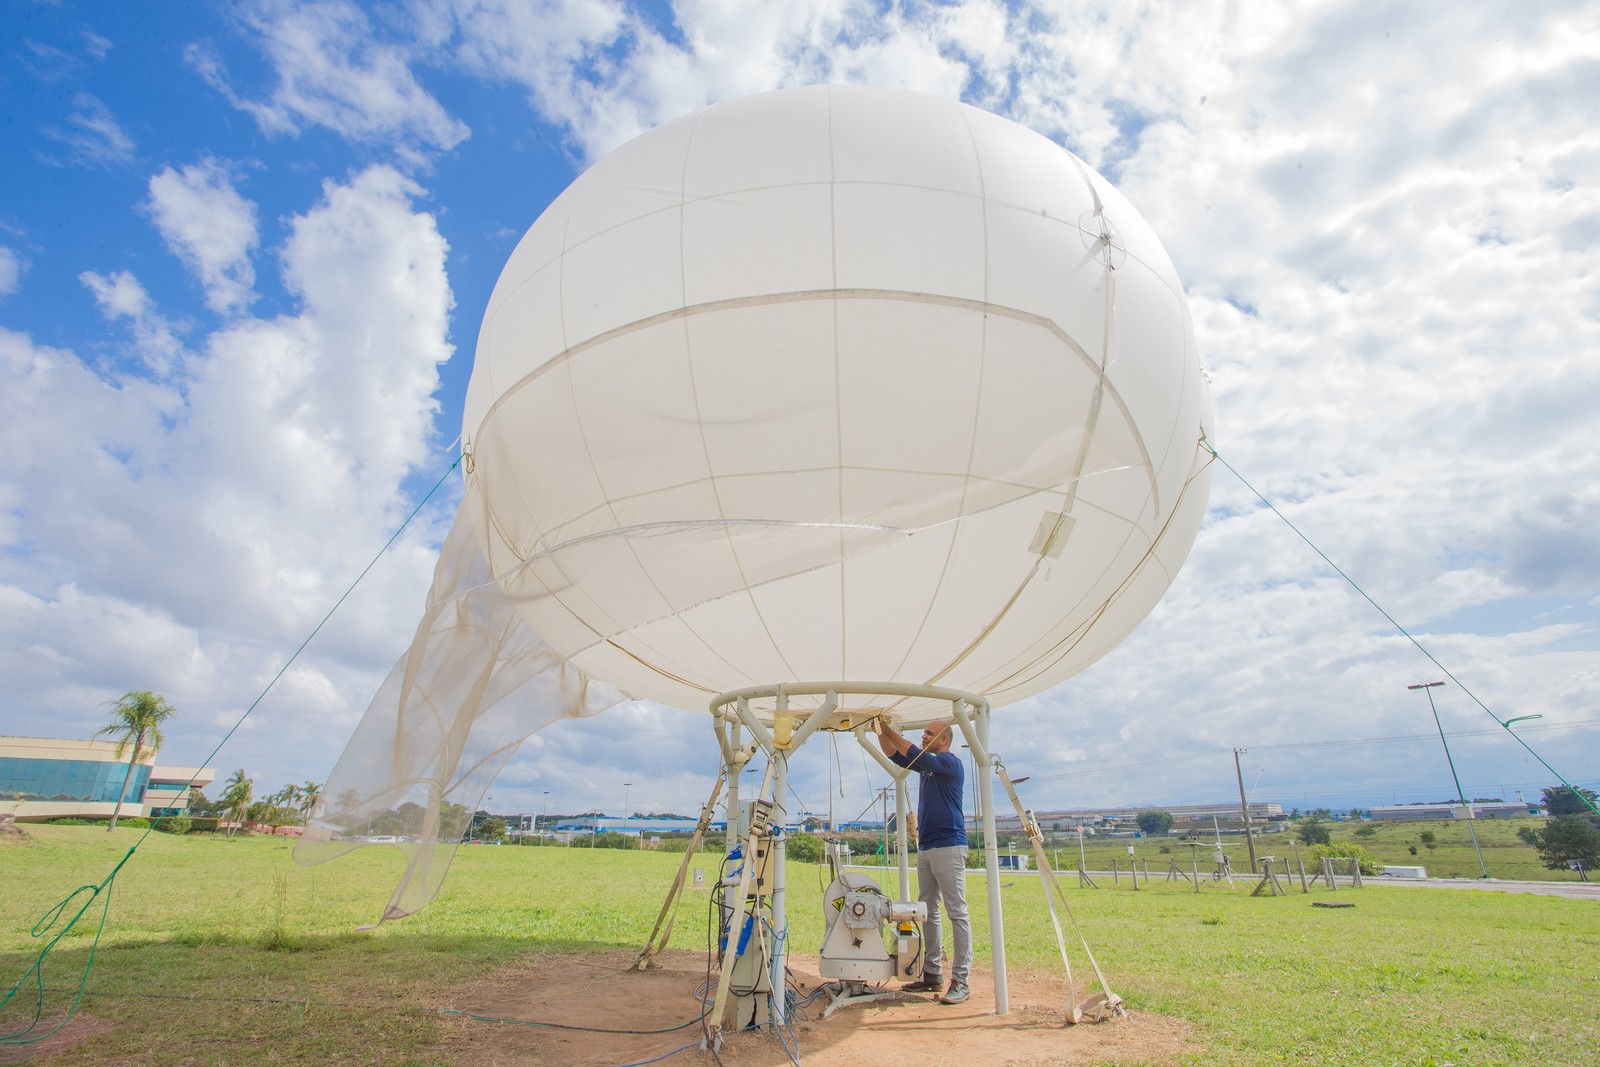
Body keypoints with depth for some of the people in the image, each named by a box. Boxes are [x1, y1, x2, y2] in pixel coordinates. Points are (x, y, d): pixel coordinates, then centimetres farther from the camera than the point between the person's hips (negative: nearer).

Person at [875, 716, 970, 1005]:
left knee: (957, 914, -5)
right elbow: (895, 755, 17)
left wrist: (888, 729, -18)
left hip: (949, 847, -9)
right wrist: (880, 731, 2)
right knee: (928, 913, 10)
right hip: (925, 848, 9)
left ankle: (960, 981, -4)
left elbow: (916, 755, -20)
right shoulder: (926, 765, 17)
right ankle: (932, 975, 17)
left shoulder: (951, 762, -7)